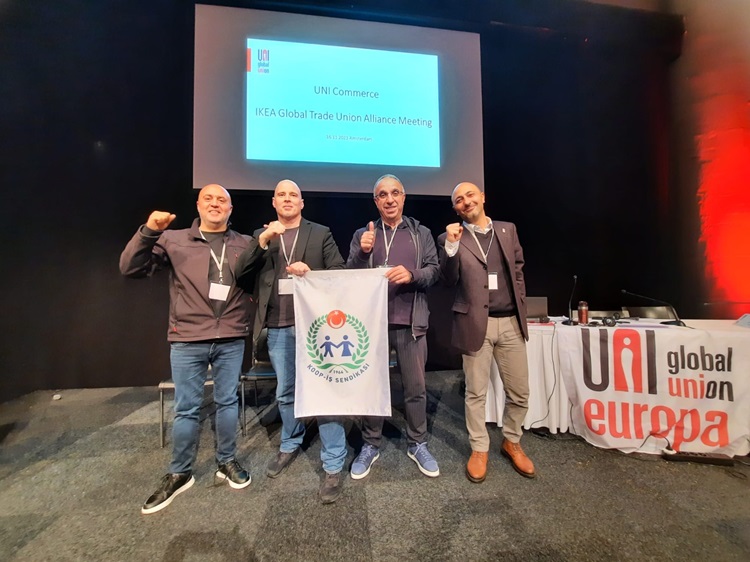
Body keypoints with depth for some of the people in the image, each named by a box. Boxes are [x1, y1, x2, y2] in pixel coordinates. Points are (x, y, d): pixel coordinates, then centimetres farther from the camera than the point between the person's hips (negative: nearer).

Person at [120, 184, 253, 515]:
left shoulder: (244, 245, 7)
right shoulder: (174, 240, 4)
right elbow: (130, 268, -1)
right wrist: (149, 232, -14)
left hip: (231, 340, 1)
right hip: (187, 340, -1)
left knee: (227, 402, 12)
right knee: (186, 408, 8)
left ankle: (227, 462, 31)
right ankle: (179, 474, 29)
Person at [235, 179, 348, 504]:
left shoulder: (320, 233, 4)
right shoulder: (262, 235, 11)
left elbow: (339, 272, 0)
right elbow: (240, 272, -1)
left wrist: (311, 273, -18)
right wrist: (262, 240, -13)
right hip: (278, 328, 3)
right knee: (285, 392, 18)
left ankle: (333, 467, 12)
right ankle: (290, 446, 42)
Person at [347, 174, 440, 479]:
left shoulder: (422, 233, 9)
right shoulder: (362, 235, 9)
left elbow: (434, 270, 1)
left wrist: (412, 274, -19)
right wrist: (362, 253, -16)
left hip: (411, 323, 0)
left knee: (416, 387, 9)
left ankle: (417, 444, 28)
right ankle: (370, 445, 27)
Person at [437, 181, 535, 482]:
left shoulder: (508, 229, 11)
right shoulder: (451, 238, -1)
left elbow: (518, 270, 16)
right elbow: (449, 281, -10)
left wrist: (521, 307, 9)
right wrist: (451, 246, -22)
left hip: (511, 322, 4)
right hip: (476, 323, -3)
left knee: (519, 391, 12)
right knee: (476, 392, 8)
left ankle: (512, 442, 36)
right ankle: (479, 449, 28)